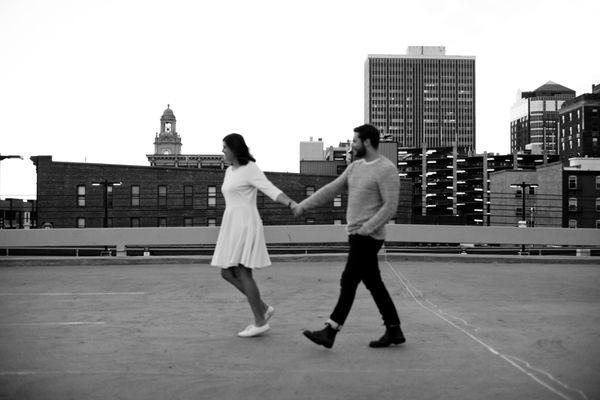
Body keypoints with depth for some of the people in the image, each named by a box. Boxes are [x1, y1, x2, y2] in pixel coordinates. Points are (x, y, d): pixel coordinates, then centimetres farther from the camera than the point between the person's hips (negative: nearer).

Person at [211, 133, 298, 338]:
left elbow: (272, 191, -20)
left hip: (246, 225, -9)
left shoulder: (251, 169, -9)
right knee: (227, 273, 7)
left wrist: (293, 204, -36)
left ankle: (260, 322, 0)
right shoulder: (230, 171, 18)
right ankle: (263, 308, 14)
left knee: (242, 275, -9)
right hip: (233, 226, 9)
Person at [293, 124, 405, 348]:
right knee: (373, 283, 11)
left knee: (349, 282, -8)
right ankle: (394, 331, 19)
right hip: (357, 235, 9)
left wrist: (366, 229, -21)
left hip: (368, 237, -9)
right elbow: (331, 190, 15)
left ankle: (329, 332, -4)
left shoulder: (386, 169, -12)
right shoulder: (356, 167, 14)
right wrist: (303, 206, 13)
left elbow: (390, 206, -17)